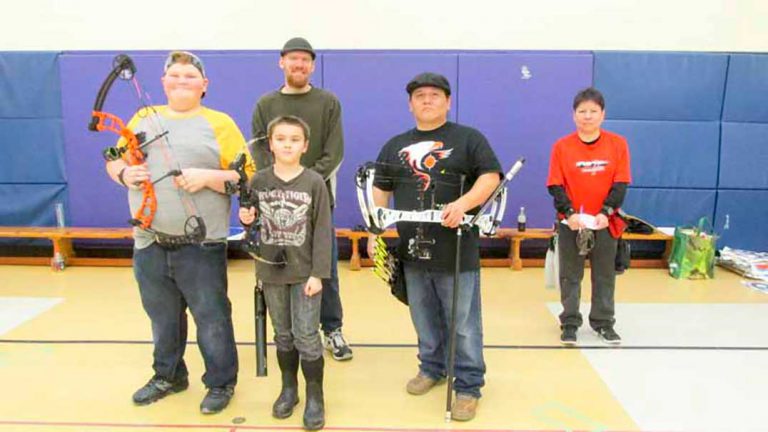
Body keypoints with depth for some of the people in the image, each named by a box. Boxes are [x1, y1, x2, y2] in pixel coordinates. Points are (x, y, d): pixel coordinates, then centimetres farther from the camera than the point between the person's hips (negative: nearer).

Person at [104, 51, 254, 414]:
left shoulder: (219, 123, -1)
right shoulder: (144, 118, 12)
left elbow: (248, 177, -6)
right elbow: (114, 161, 16)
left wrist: (207, 177, -19)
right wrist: (124, 173, -5)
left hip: (201, 247, -4)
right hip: (149, 244, 4)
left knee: (211, 318, 5)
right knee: (162, 318, 19)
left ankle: (221, 383, 22)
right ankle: (168, 376, 38)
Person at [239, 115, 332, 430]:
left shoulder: (314, 182, -7)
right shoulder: (259, 181, 1)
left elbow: (322, 231, -9)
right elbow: (252, 221, 13)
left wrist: (318, 273, -13)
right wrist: (246, 220, -11)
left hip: (304, 273, -3)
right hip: (271, 272, 3)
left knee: (307, 337, 0)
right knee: (283, 335, 15)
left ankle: (314, 397, 16)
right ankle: (289, 388, 32)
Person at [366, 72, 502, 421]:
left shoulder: (468, 138, 1)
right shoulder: (395, 146, 14)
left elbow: (490, 177, -8)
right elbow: (380, 190, 15)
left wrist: (464, 202, -25)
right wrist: (373, 234, 5)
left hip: (457, 250, -4)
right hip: (412, 250, 4)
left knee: (463, 325, 1)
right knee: (424, 320, 16)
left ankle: (469, 386, 14)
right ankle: (432, 367, 35)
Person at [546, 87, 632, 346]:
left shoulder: (617, 144, -2)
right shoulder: (562, 146, -5)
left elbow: (620, 184, -4)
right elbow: (555, 185, -7)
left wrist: (606, 212, -15)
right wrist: (569, 213, -18)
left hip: (605, 223, 1)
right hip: (571, 223, -1)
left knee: (604, 275, 12)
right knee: (570, 276, 8)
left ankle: (603, 322, 27)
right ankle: (570, 323, 21)